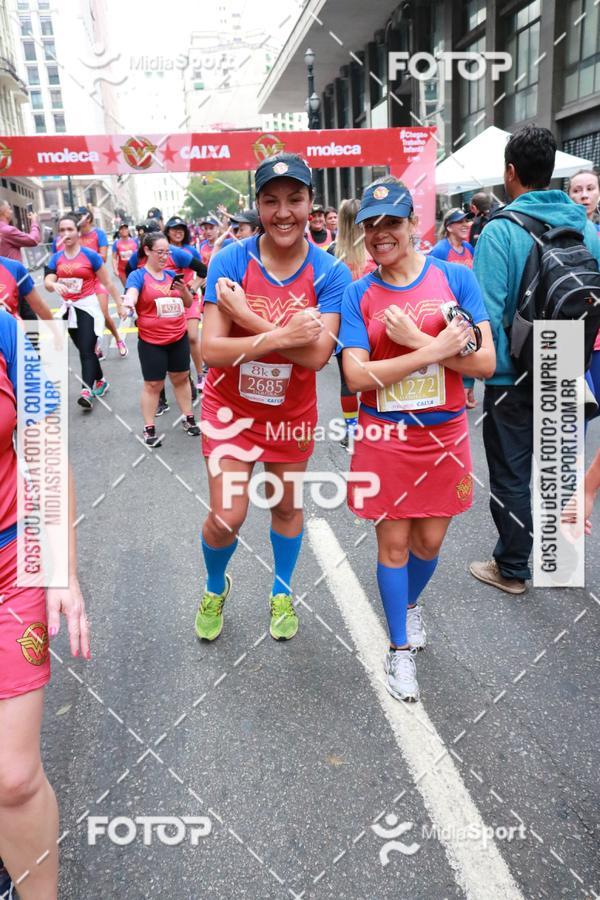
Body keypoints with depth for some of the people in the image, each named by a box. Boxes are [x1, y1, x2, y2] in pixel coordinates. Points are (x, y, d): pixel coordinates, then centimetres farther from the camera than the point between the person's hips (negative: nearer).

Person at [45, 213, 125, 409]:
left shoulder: (90, 255, -7)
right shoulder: (56, 258, 5)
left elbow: (108, 283, -3)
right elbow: (47, 281, -5)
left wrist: (120, 305, -1)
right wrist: (54, 285, -29)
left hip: (88, 306, -5)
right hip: (68, 308, 5)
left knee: (86, 350, -13)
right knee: (83, 350, 14)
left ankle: (87, 391, -19)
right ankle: (100, 381, 31)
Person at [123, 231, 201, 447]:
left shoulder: (171, 274, 7)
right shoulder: (138, 275, -7)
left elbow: (188, 303, 11)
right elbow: (131, 292, -28)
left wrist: (184, 290, -11)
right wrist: (128, 302, -52)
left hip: (179, 338, 4)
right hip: (151, 342, -4)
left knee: (181, 378, 14)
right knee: (153, 384, 1)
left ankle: (188, 418, 28)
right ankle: (149, 428, 10)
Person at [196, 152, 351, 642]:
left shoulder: (330, 272, -13)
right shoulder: (231, 260, -14)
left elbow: (317, 354, -25)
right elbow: (211, 349, -22)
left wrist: (246, 316, -26)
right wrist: (283, 334, -30)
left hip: (293, 413, 1)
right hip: (231, 408, -1)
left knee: (287, 506, 17)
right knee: (227, 517, -1)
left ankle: (282, 593, 44)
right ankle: (216, 588, 34)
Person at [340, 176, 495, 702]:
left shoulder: (455, 277, -3)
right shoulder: (358, 294, -4)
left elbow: (485, 363, -9)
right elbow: (356, 375, -15)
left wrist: (414, 339, -19)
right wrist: (437, 349, -20)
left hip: (444, 436, 1)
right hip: (385, 439, -1)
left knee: (429, 542, 14)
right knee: (393, 542, 7)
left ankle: (410, 603, 48)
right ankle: (401, 647, 28)